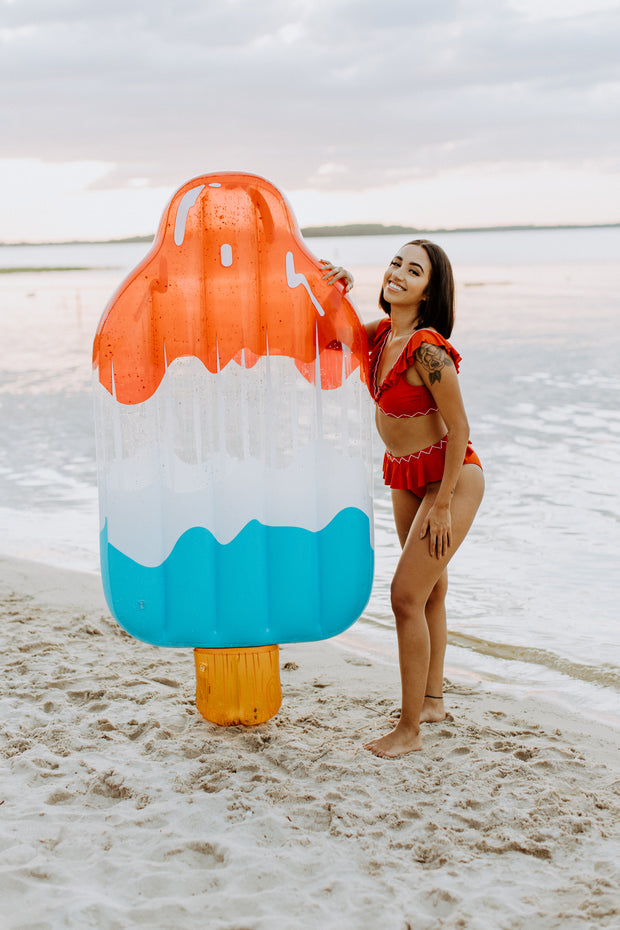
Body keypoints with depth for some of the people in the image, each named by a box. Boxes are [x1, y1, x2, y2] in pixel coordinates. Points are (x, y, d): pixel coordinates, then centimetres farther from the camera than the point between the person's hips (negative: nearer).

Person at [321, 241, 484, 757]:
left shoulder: (428, 350, -26)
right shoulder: (383, 332, -3)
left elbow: (459, 430, -22)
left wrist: (443, 505, -19)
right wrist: (336, 293, -5)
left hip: (452, 477, -9)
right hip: (405, 476, 9)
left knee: (406, 596, -11)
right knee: (430, 590, 20)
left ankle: (409, 730, 1)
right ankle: (433, 700, 36)